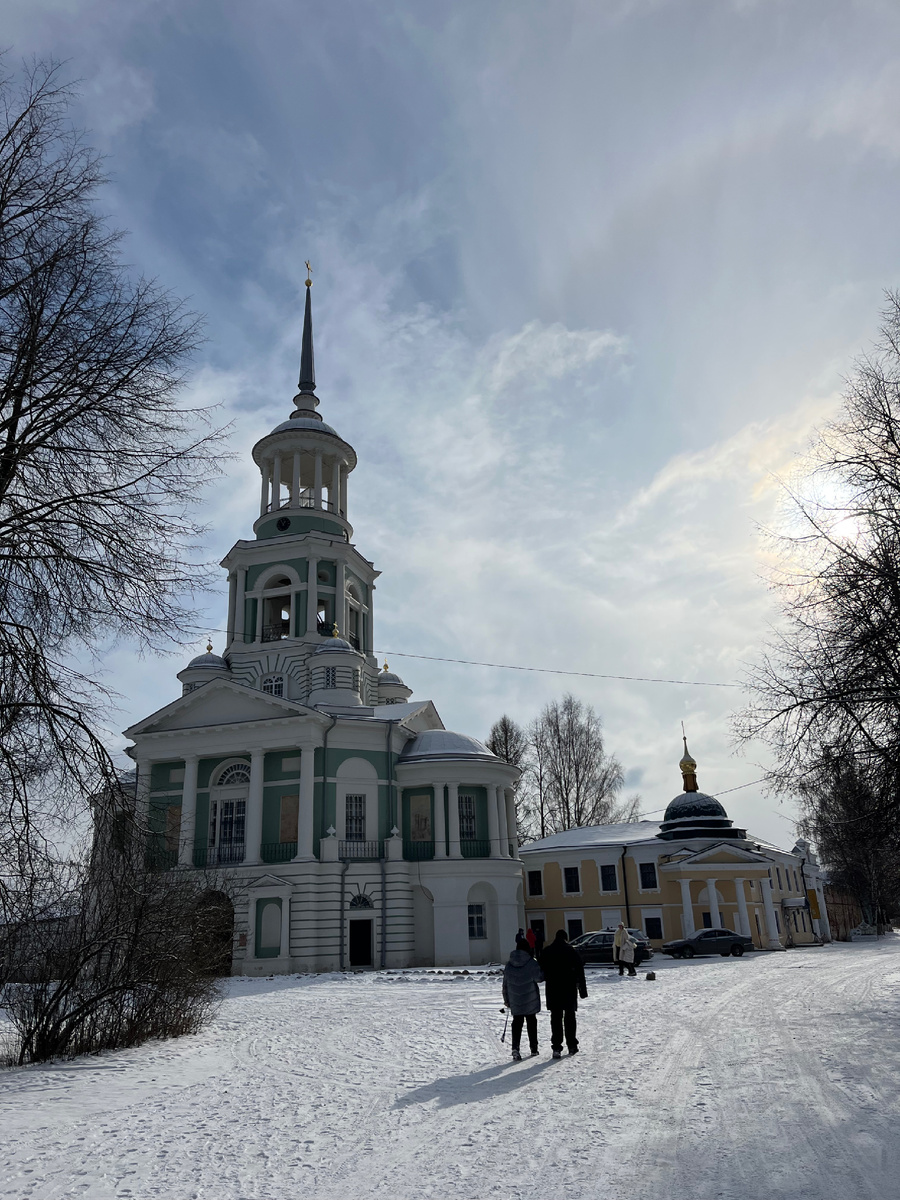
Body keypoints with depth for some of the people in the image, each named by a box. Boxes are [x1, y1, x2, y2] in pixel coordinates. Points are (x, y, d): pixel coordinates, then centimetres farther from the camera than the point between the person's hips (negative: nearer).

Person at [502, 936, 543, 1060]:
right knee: (531, 1021, 14)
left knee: (517, 1022, 5)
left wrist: (506, 999, 15)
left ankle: (515, 1047, -12)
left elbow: (505, 984, 5)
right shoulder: (531, 963, -13)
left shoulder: (509, 965, 1)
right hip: (530, 1000, -2)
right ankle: (533, 1047, 23)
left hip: (515, 1001, 2)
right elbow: (539, 978, -12)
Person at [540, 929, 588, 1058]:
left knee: (556, 1018, 2)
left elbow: (542, 972, 5)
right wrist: (583, 990, 4)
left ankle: (556, 1047, -5)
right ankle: (572, 1046, 18)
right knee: (570, 1016, 13)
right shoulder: (572, 951, -2)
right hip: (569, 989, 0)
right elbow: (580, 972, -1)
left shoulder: (547, 952, 2)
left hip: (552, 990, 0)